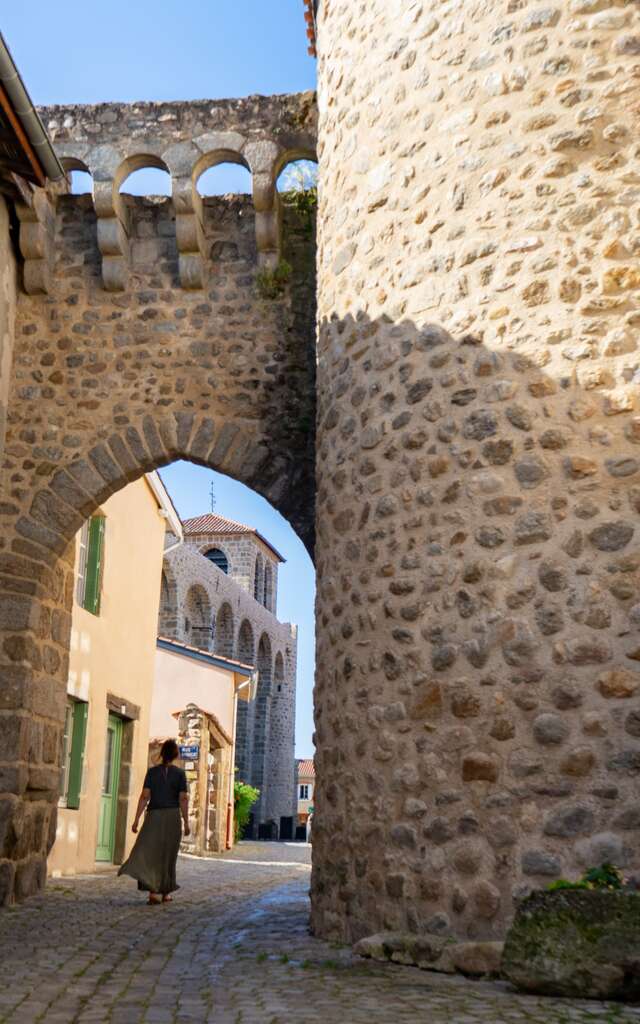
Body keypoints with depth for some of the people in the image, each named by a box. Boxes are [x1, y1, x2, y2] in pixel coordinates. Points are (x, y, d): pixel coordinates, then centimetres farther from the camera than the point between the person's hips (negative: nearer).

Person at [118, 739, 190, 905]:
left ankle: (153, 892, -20)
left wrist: (136, 820, -5)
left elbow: (144, 796, -7)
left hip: (154, 817, 0)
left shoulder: (152, 772, -1)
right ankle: (165, 893, 18)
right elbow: (183, 799, -6)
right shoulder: (180, 773, -3)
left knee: (149, 854, -1)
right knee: (167, 856, 13)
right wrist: (186, 823, -1)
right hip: (172, 817, 0)